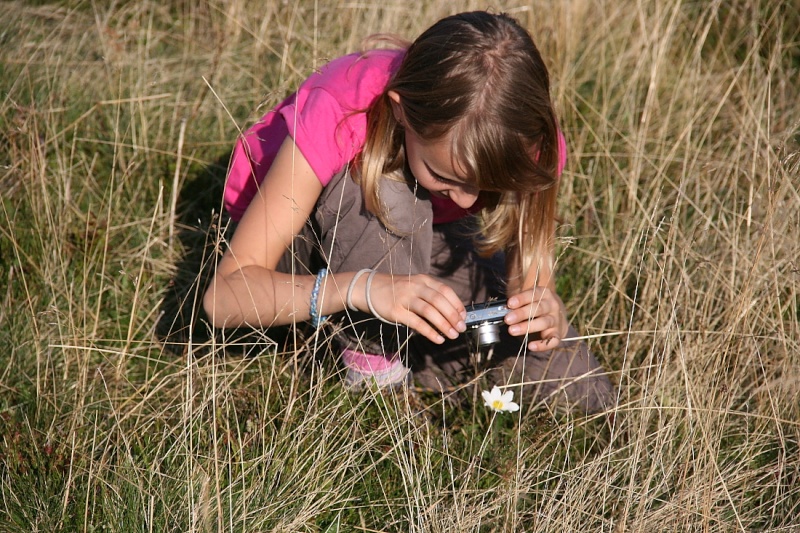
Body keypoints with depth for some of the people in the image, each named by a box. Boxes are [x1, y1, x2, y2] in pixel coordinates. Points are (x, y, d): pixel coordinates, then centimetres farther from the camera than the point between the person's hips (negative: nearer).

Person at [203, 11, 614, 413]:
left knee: (582, 396, -13)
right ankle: (374, 368, -16)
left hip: (421, 245, 4)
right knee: (386, 198, -40)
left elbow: (530, 273, -16)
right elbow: (225, 295, -39)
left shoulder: (525, 138, -28)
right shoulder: (337, 114, -37)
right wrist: (360, 289, -54)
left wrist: (546, 311, -40)